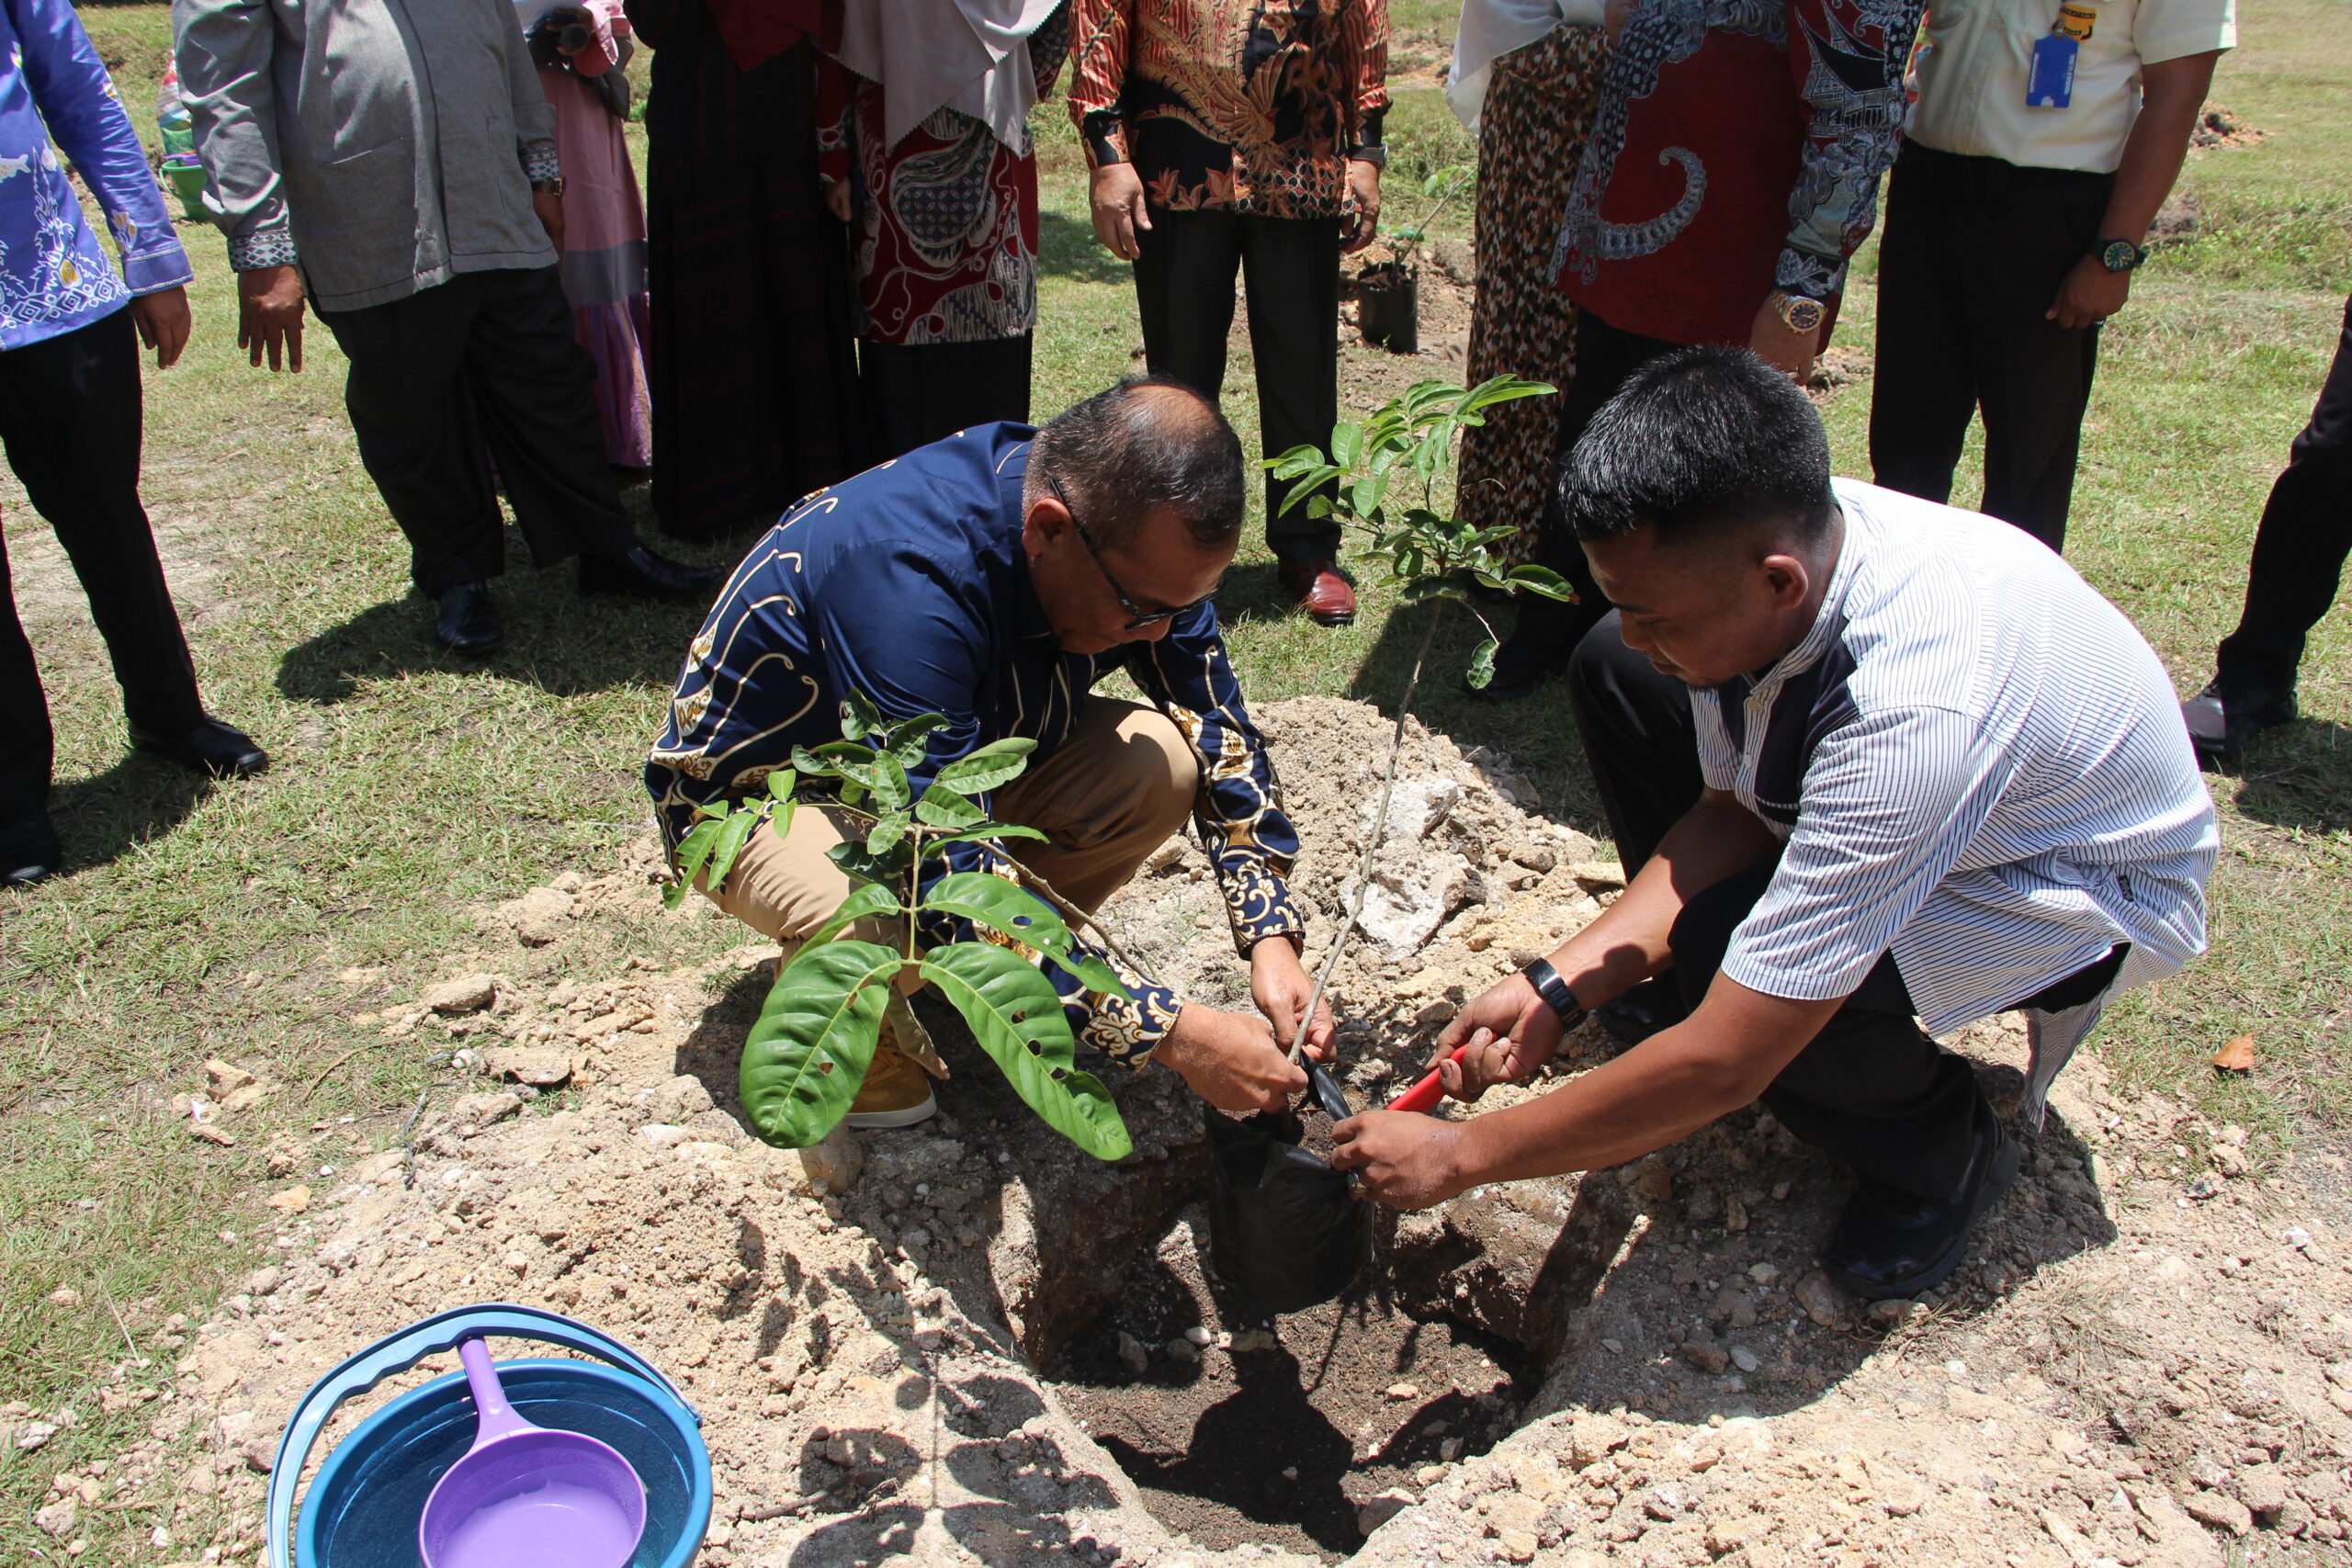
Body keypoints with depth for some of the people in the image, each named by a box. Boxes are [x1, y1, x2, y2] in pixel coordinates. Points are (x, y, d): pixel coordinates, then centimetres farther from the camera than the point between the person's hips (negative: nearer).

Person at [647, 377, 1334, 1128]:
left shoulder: (1136, 539, -18)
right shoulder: (909, 579, -39)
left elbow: (1221, 731, -7)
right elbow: (948, 878, -40)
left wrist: (1272, 938, -19)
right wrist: (1174, 1034, -39)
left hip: (960, 755, 6)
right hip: (761, 792, -6)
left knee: (1162, 764, -20)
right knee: (887, 928, -38)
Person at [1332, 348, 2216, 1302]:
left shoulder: (1911, 711, -42)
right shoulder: (1786, 540, -21)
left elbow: (1726, 1062, -38)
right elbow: (1728, 815, -7)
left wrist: (1462, 1154, -29)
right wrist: (1560, 987, -17)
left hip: (2100, 894, -7)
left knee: (1725, 950, -33)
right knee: (1611, 675, -3)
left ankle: (1943, 1153, -3)